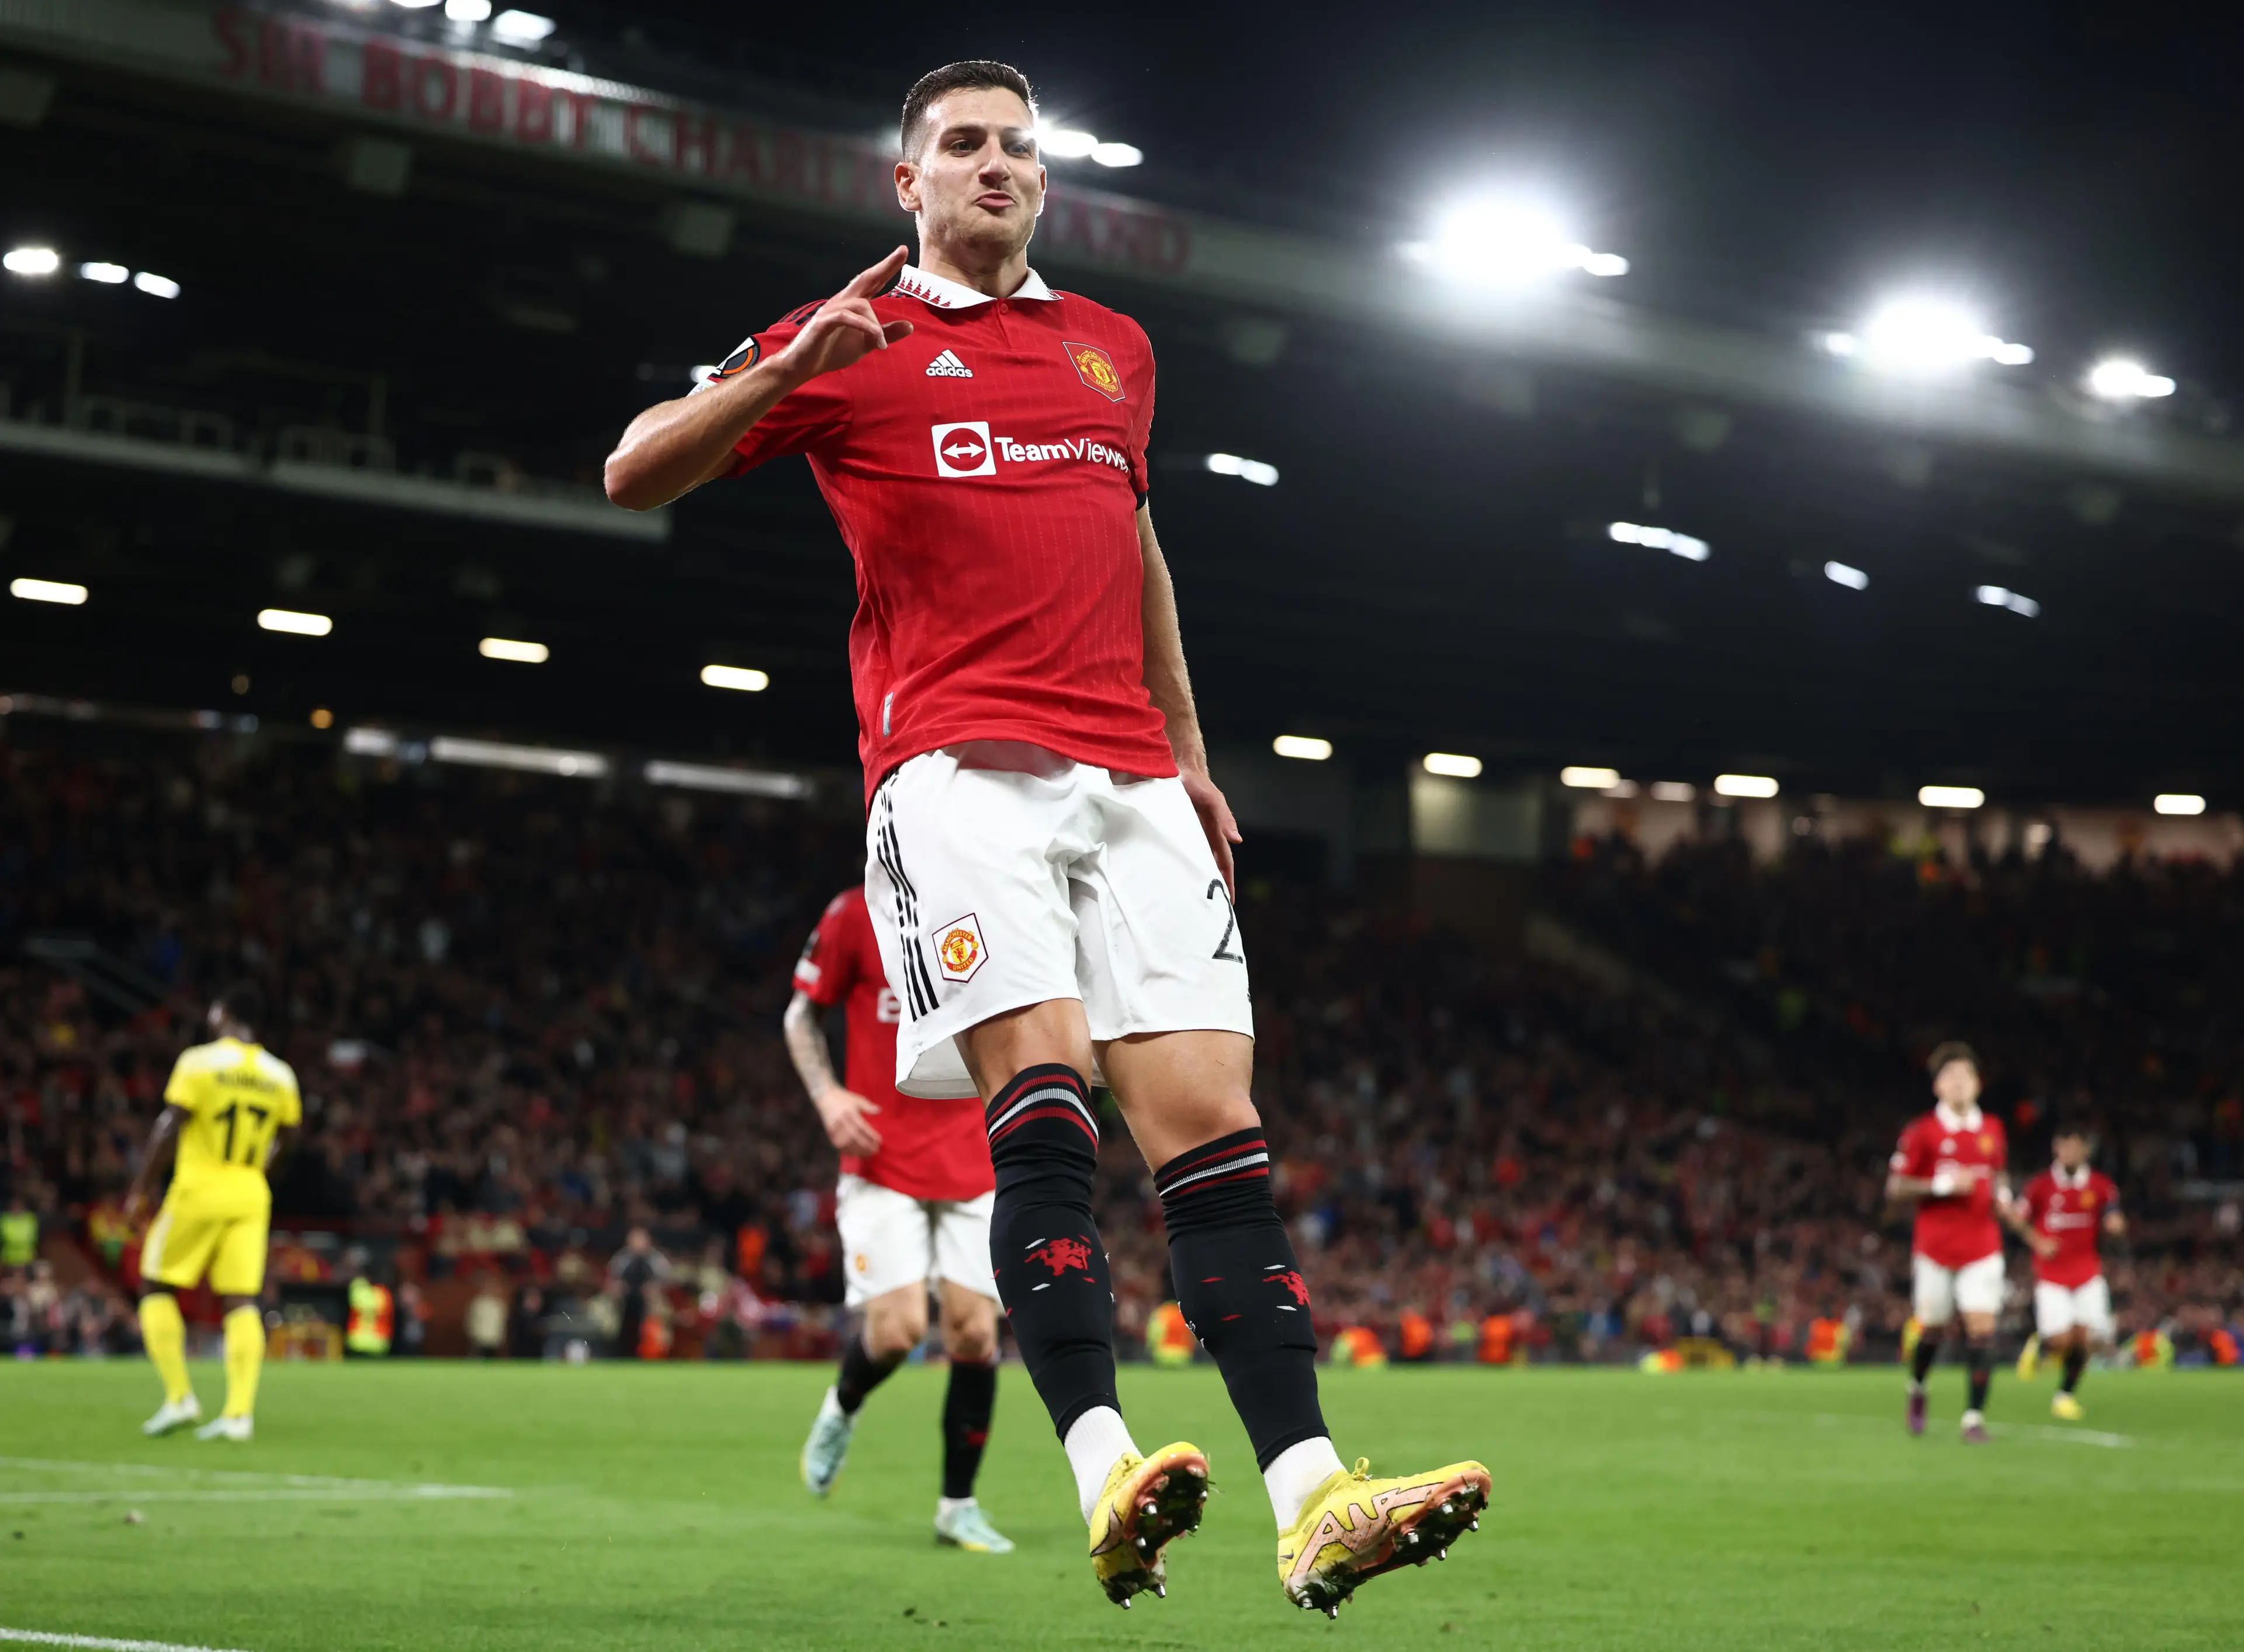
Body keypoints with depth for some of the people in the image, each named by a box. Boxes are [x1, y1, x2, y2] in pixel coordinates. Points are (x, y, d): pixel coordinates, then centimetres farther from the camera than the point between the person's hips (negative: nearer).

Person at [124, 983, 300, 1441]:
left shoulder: (199, 1063, -8)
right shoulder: (280, 1076, 6)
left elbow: (168, 1129, -10)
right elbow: (276, 1145, 12)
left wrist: (140, 1189, -4)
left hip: (199, 1191, -4)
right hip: (251, 1196, 4)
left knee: (158, 1288, 9)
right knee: (241, 1301, 2)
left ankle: (179, 1398, 2)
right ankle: (240, 1412, -6)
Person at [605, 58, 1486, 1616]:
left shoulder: (1113, 347, 24)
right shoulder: (855, 339, 10)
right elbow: (636, 474, 5)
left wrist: (1191, 755, 30)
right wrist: (786, 372, -12)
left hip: (1129, 777, 4)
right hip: (960, 768, -4)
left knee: (1213, 1121, -7)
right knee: (1043, 1089, -22)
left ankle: (1313, 1501, -14)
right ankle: (1106, 1473, -29)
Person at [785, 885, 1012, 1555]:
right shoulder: (856, 916, -5)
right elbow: (802, 1012, 6)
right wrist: (826, 1093, -10)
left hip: (973, 1165, 3)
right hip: (883, 1161, -2)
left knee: (974, 1329, -4)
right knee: (897, 1328, -12)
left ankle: (958, 1505, 11)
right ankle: (842, 1409, 25)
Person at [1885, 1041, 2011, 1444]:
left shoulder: (1993, 1130, 7)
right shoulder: (1922, 1132, -5)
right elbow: (1895, 1189, -6)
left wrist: (2003, 1195, 2)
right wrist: (1941, 1185, -18)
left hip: (1982, 1250, 2)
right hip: (1934, 1250, -2)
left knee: (1982, 1330, -10)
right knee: (1932, 1330, 6)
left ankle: (1975, 1417, -4)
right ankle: (1917, 1389, 37)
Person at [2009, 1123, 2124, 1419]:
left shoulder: (2101, 1186, -1)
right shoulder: (2041, 1185, -5)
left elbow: (2112, 1223, 7)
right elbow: (2018, 1219, 6)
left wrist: (2115, 1225, -17)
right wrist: (2037, 1242, -9)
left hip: (2087, 1273, 2)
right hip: (2051, 1273, -2)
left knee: (2083, 1338, -4)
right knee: (2061, 1341, -12)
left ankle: (2067, 1394, 15)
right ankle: (2039, 1347, 24)